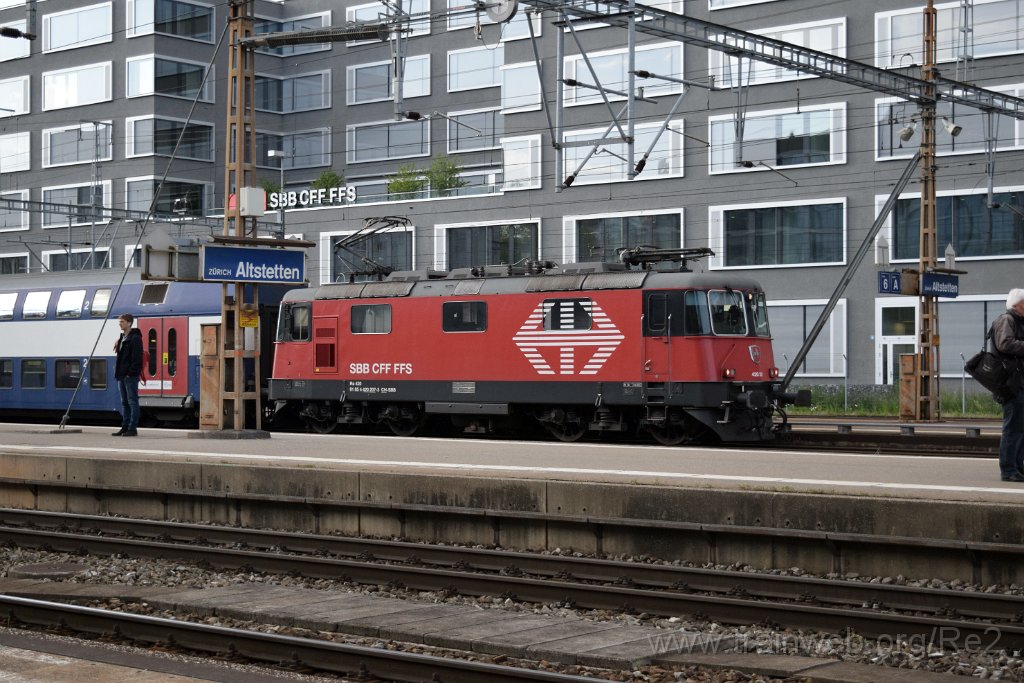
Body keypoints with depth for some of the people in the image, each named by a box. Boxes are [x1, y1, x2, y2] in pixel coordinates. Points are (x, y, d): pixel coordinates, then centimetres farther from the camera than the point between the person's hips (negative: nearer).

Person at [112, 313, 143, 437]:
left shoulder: (135, 338, -10)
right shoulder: (122, 338, 18)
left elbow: (136, 357, -17)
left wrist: (131, 372, -21)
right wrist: (117, 371, 13)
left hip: (131, 376, -9)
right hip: (122, 376, 9)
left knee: (132, 402, -6)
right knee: (124, 402, 11)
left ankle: (133, 428, -5)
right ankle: (125, 427, 16)